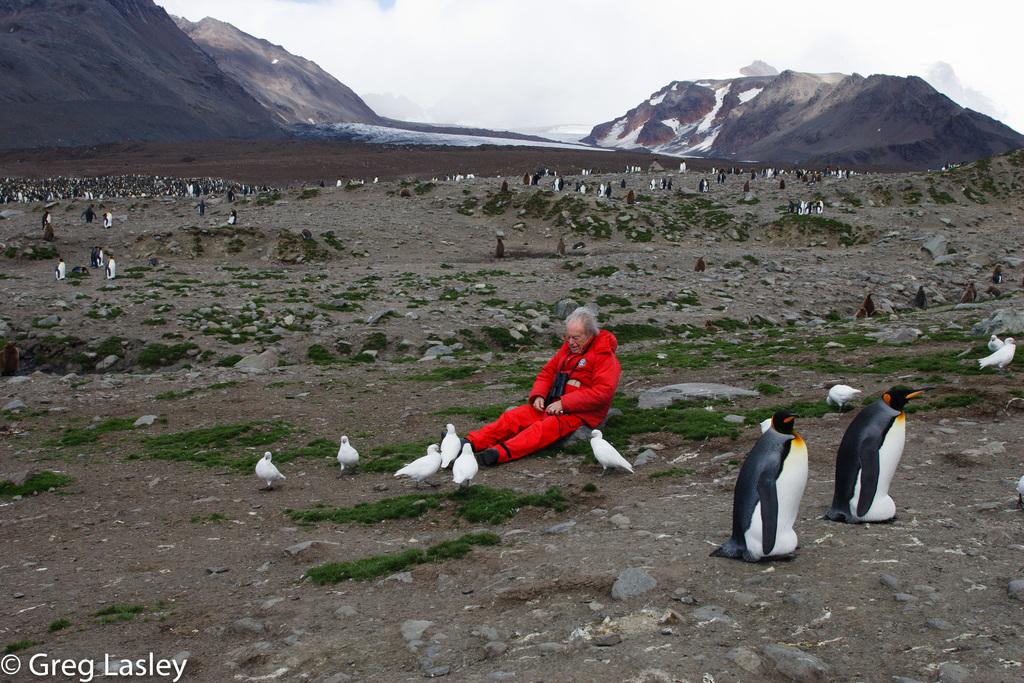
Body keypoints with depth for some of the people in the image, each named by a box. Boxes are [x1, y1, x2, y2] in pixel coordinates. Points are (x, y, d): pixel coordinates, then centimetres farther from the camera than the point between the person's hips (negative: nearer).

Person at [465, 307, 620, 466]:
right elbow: (547, 372, 20)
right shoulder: (568, 347, 15)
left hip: (582, 413, -7)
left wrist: (564, 403, -21)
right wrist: (538, 395, -1)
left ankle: (502, 452, -56)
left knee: (548, 426, -36)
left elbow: (602, 393, -18)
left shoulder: (604, 356, -8)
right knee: (514, 416, -15)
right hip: (554, 405, 8)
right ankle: (471, 443, -28)